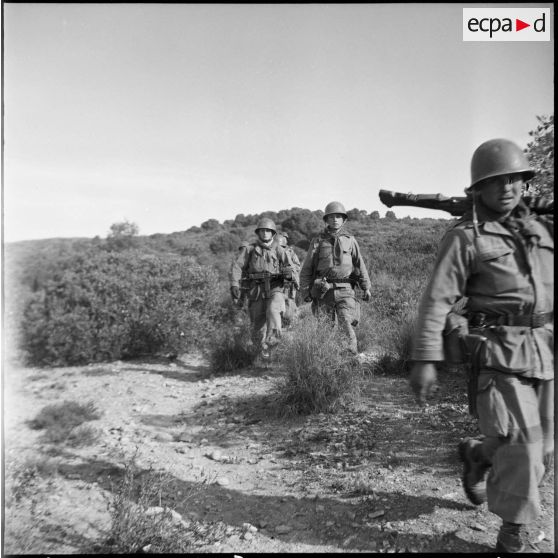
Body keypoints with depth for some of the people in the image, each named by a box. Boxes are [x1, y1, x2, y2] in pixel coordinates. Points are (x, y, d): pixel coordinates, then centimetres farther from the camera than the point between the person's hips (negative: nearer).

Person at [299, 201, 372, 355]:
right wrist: (305, 290, 1)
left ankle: (352, 350, -13)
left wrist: (366, 287, 5)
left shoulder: (350, 240, 9)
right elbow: (306, 269, 7)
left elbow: (360, 265, 11)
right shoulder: (318, 241, 7)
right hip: (324, 290, 1)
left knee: (346, 322, -16)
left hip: (345, 290, 0)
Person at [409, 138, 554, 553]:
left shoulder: (543, 229, 11)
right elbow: (436, 301, -11)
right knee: (520, 446, -6)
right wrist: (425, 359, -16)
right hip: (498, 353, -6)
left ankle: (477, 455, 42)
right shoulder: (464, 238, -6)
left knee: (542, 447, 13)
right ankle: (514, 537, 16)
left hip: (545, 354, 6)